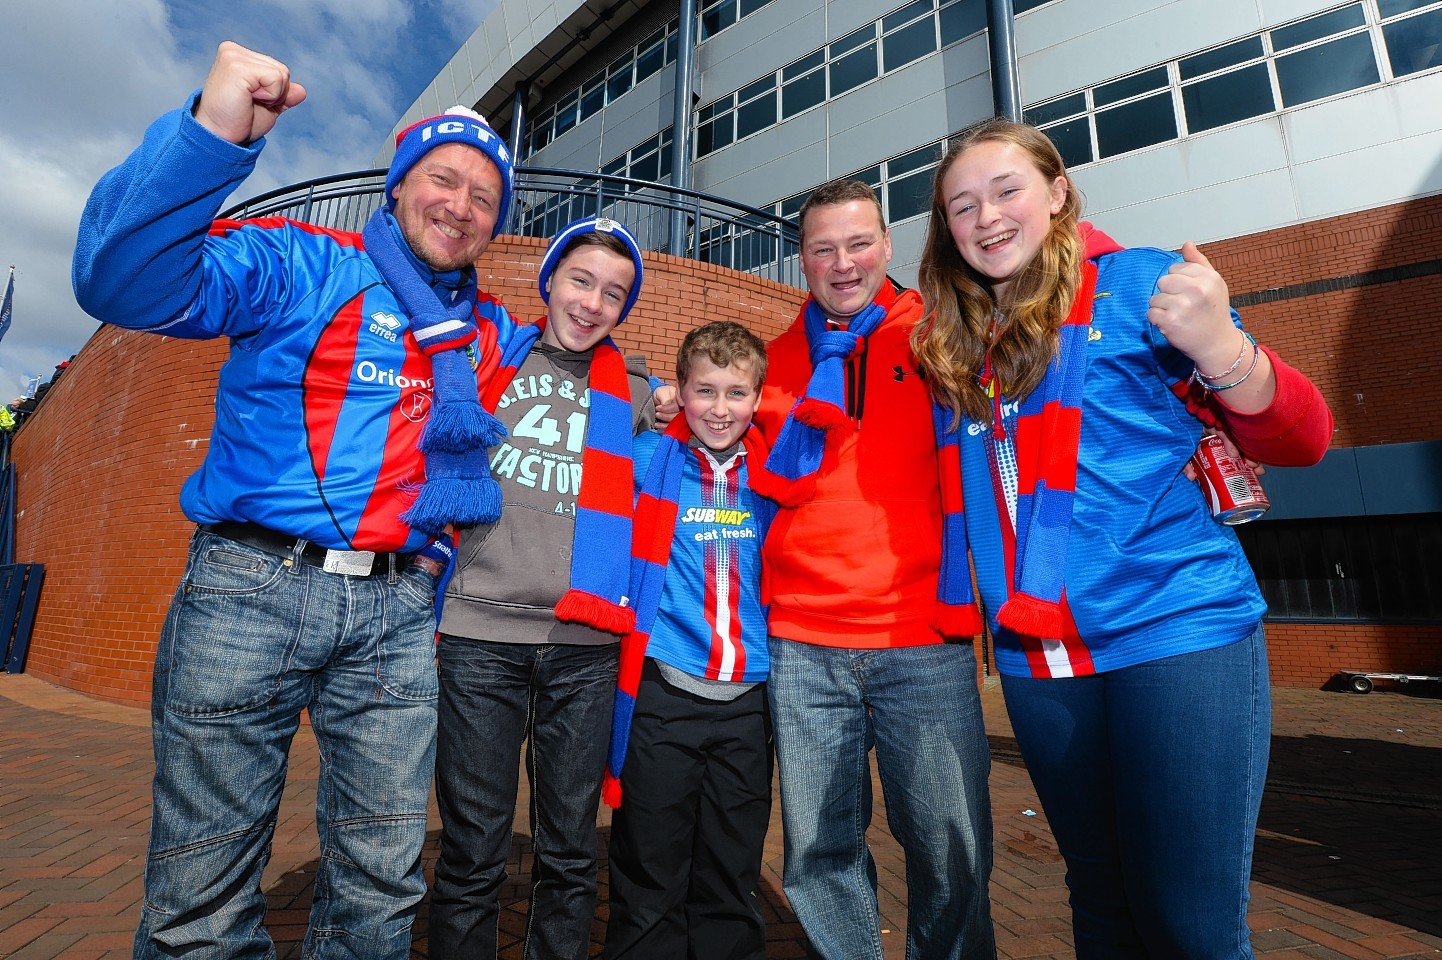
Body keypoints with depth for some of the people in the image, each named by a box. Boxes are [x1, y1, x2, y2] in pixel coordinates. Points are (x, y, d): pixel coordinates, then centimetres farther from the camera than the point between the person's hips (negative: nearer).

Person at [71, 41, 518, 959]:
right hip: (252, 589, -3)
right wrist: (210, 133, -22)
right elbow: (130, 283, -12)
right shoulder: (301, 264, 2)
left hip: (398, 613, 4)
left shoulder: (492, 331, 14)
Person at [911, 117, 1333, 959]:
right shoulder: (954, 344, 9)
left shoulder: (1141, 285, -2)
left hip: (1181, 626, -3)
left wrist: (1221, 347, -21)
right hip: (1034, 651, 4)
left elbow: (1300, 440, -3)